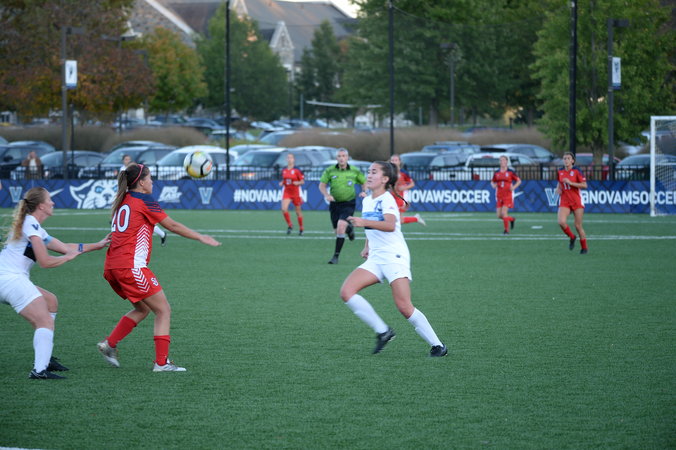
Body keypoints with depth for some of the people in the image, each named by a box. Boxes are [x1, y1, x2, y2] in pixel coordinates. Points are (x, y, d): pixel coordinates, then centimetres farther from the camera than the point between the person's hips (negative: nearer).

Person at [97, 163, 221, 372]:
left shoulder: (122, 201, 16)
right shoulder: (144, 202, -6)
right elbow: (173, 226, -1)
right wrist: (200, 237, 6)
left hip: (113, 267, 8)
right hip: (132, 267, -8)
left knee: (142, 308, 23)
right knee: (163, 310, 0)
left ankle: (109, 344, 15)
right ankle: (161, 362, -5)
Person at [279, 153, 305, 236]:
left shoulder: (297, 170, -7)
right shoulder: (284, 170, 6)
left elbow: (302, 181, -4)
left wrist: (298, 183, -24)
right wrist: (281, 183, -2)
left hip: (295, 192, -3)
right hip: (286, 192, 3)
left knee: (298, 211, 7)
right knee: (284, 209, -17)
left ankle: (301, 229, 23)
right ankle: (290, 225, 2)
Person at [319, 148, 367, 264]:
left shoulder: (355, 171, -1)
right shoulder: (330, 171, -2)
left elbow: (364, 182, 14)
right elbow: (322, 185, 3)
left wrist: (364, 192, -6)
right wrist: (326, 195, -15)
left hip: (349, 203, -3)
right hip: (335, 203, 3)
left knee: (340, 226, -22)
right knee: (337, 230, 8)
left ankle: (336, 256, -15)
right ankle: (349, 229, 47)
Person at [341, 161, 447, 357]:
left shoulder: (386, 199, -10)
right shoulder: (367, 201, 15)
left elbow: (390, 225, -29)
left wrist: (364, 222, -40)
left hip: (395, 256, -8)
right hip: (375, 258, 8)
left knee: (404, 306, -16)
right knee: (346, 291, -11)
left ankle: (437, 345, -3)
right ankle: (382, 331, -5)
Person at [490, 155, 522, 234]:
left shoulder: (510, 172, -3)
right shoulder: (497, 173, 8)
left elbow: (519, 181, 3)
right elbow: (492, 182, 20)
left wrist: (514, 187, -14)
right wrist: (493, 185, -4)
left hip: (508, 196, -4)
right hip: (499, 196, 4)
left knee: (504, 212, -16)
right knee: (499, 215, 2)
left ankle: (507, 230, -1)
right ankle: (511, 219, 31)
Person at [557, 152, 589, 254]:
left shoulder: (576, 171, -6)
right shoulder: (560, 171, 7)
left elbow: (584, 185, -11)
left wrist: (570, 183, -19)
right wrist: (558, 189, 3)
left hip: (576, 201, -3)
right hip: (564, 201, 3)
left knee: (578, 226, -1)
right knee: (561, 222, -21)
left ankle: (584, 248, 16)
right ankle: (571, 237, 8)